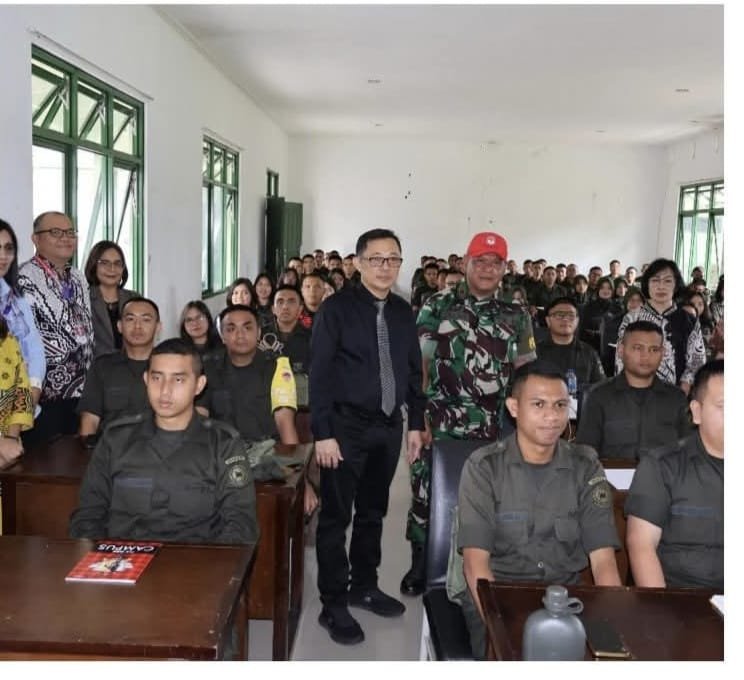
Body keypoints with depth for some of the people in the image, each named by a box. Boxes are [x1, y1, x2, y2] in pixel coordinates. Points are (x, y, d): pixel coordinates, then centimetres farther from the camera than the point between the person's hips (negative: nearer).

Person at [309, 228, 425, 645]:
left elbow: (414, 371, 12)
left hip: (388, 427, 5)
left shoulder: (404, 312, 8)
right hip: (347, 426, -5)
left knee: (373, 512, 17)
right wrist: (323, 433, -15)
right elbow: (319, 374, -11)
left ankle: (364, 587, 33)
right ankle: (334, 605, 14)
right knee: (336, 516, 3)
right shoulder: (337, 308, -8)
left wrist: (416, 423, 9)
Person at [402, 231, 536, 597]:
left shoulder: (516, 316, 8)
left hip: (494, 428, 2)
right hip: (440, 423, -2)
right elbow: (418, 362, -3)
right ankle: (420, 564, 23)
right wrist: (419, 415, -10)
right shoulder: (437, 307, 0)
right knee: (427, 493, 4)